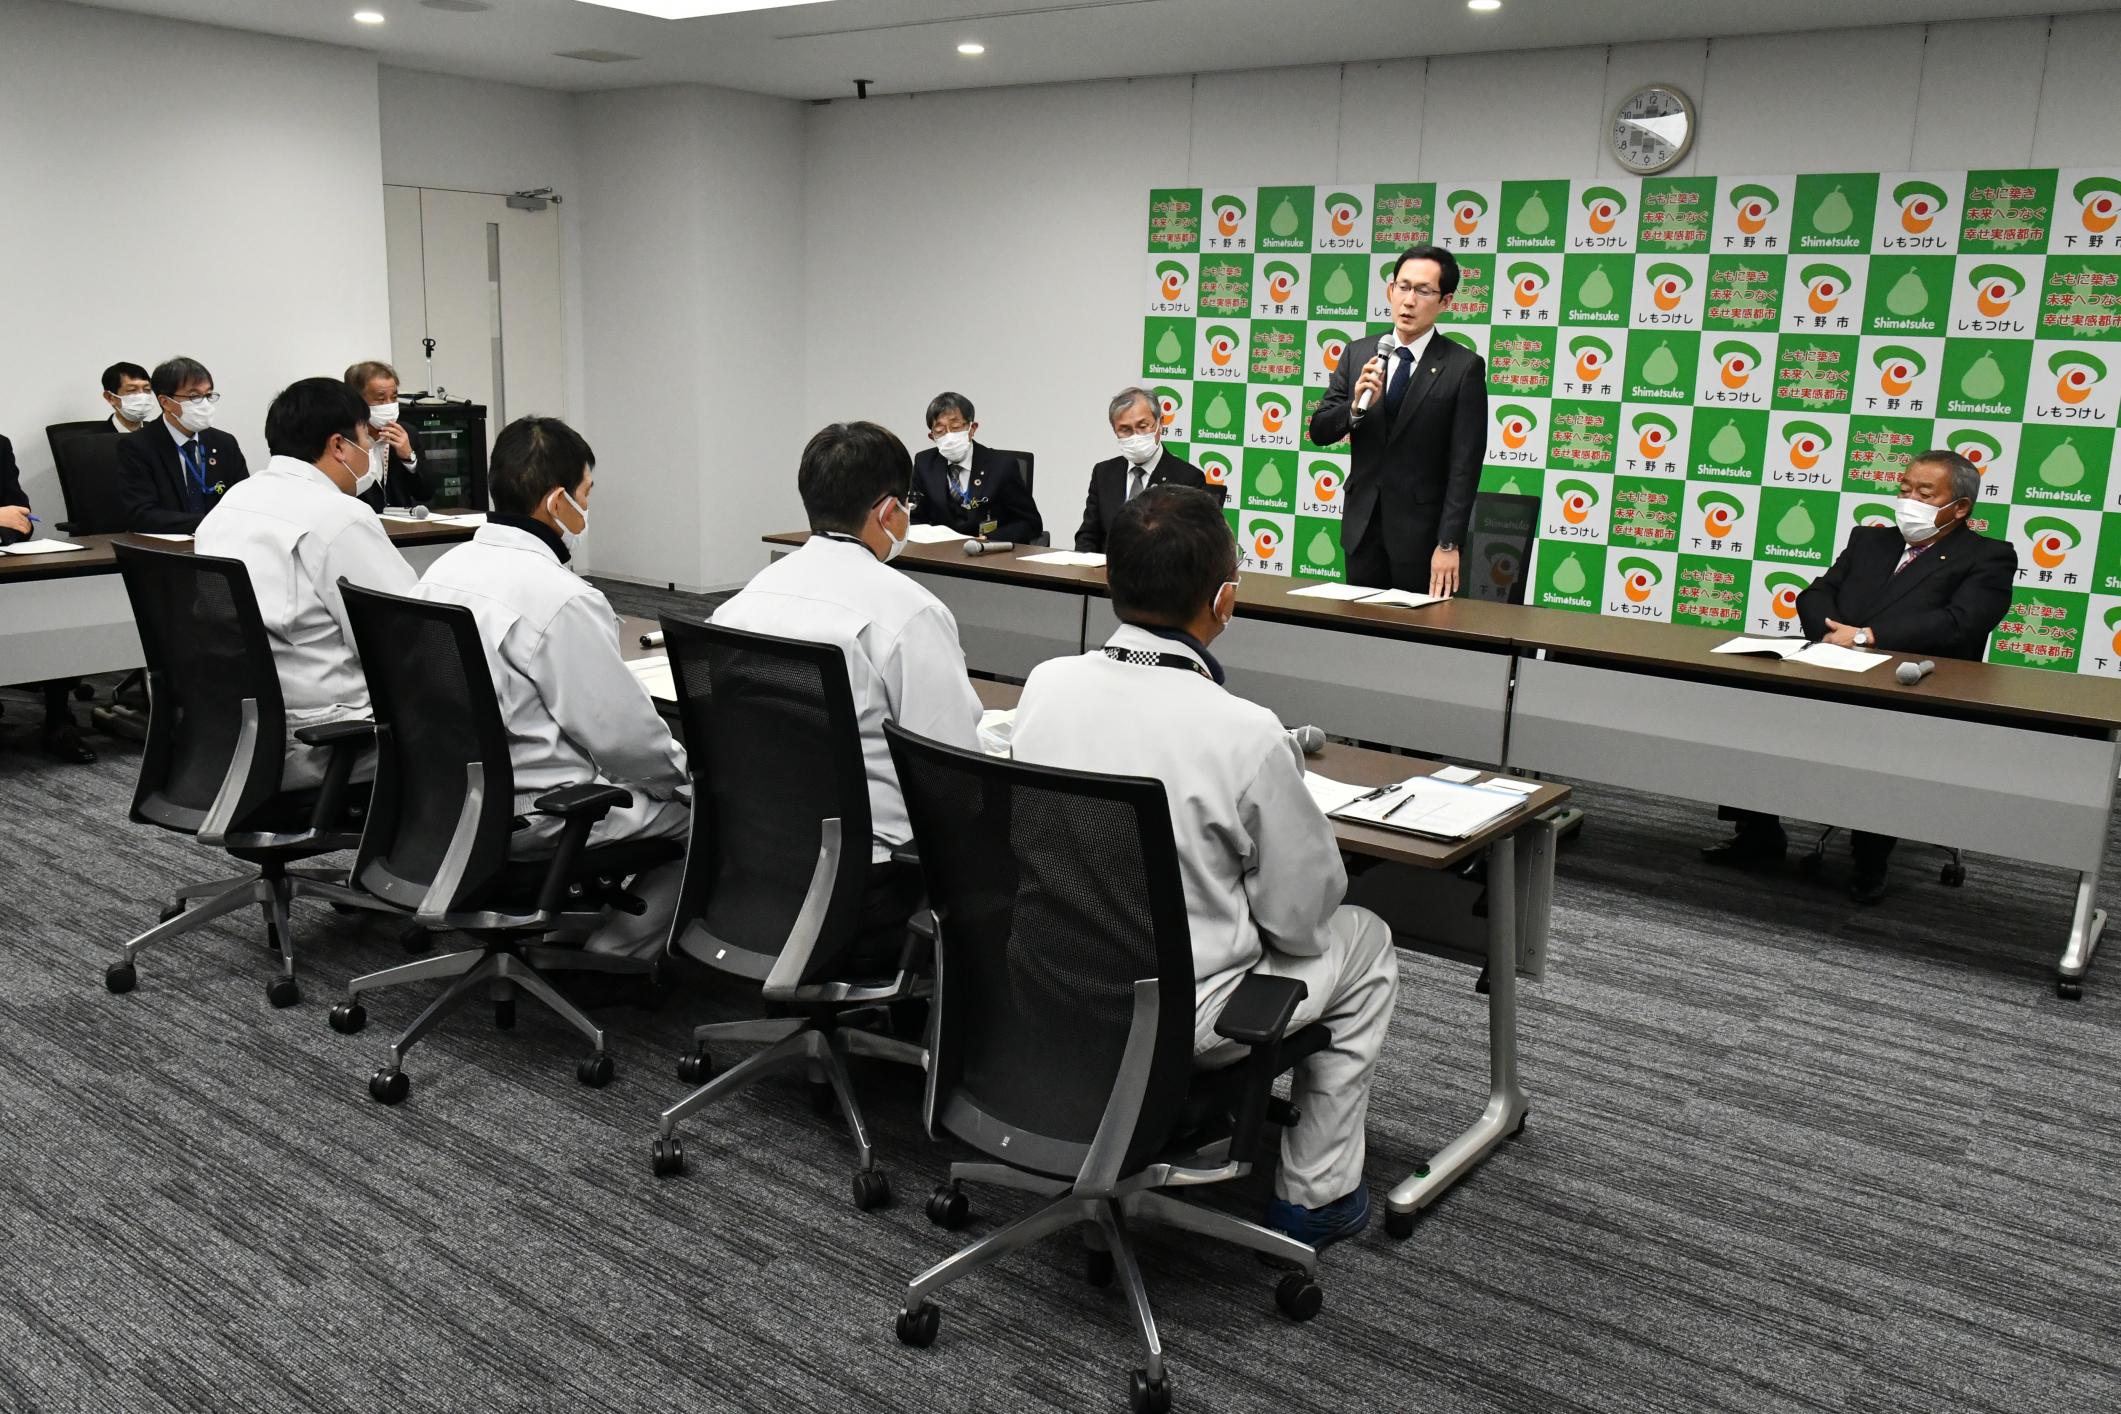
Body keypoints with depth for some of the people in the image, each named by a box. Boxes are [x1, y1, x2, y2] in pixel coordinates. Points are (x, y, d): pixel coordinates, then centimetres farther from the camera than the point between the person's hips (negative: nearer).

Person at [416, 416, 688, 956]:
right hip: (534, 819, -9)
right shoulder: (562, 598, -23)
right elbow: (626, 737, -18)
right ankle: (613, 954, 7)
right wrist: (686, 775, 1)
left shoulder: (443, 570, 4)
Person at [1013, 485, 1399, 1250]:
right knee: (1364, 942, 19)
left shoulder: (1044, 685, -10)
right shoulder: (1247, 735, -25)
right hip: (1174, 1023, -5)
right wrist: (1286, 778, 5)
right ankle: (1314, 1193, 26)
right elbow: (1301, 915, -12)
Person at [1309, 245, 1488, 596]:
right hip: (1362, 526, 3)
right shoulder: (1358, 353, 5)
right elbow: (1319, 432, 4)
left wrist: (1449, 545, -14)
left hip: (1422, 532, -3)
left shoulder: (1464, 367, -7)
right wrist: (1357, 405, -16)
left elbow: (1464, 466, -9)